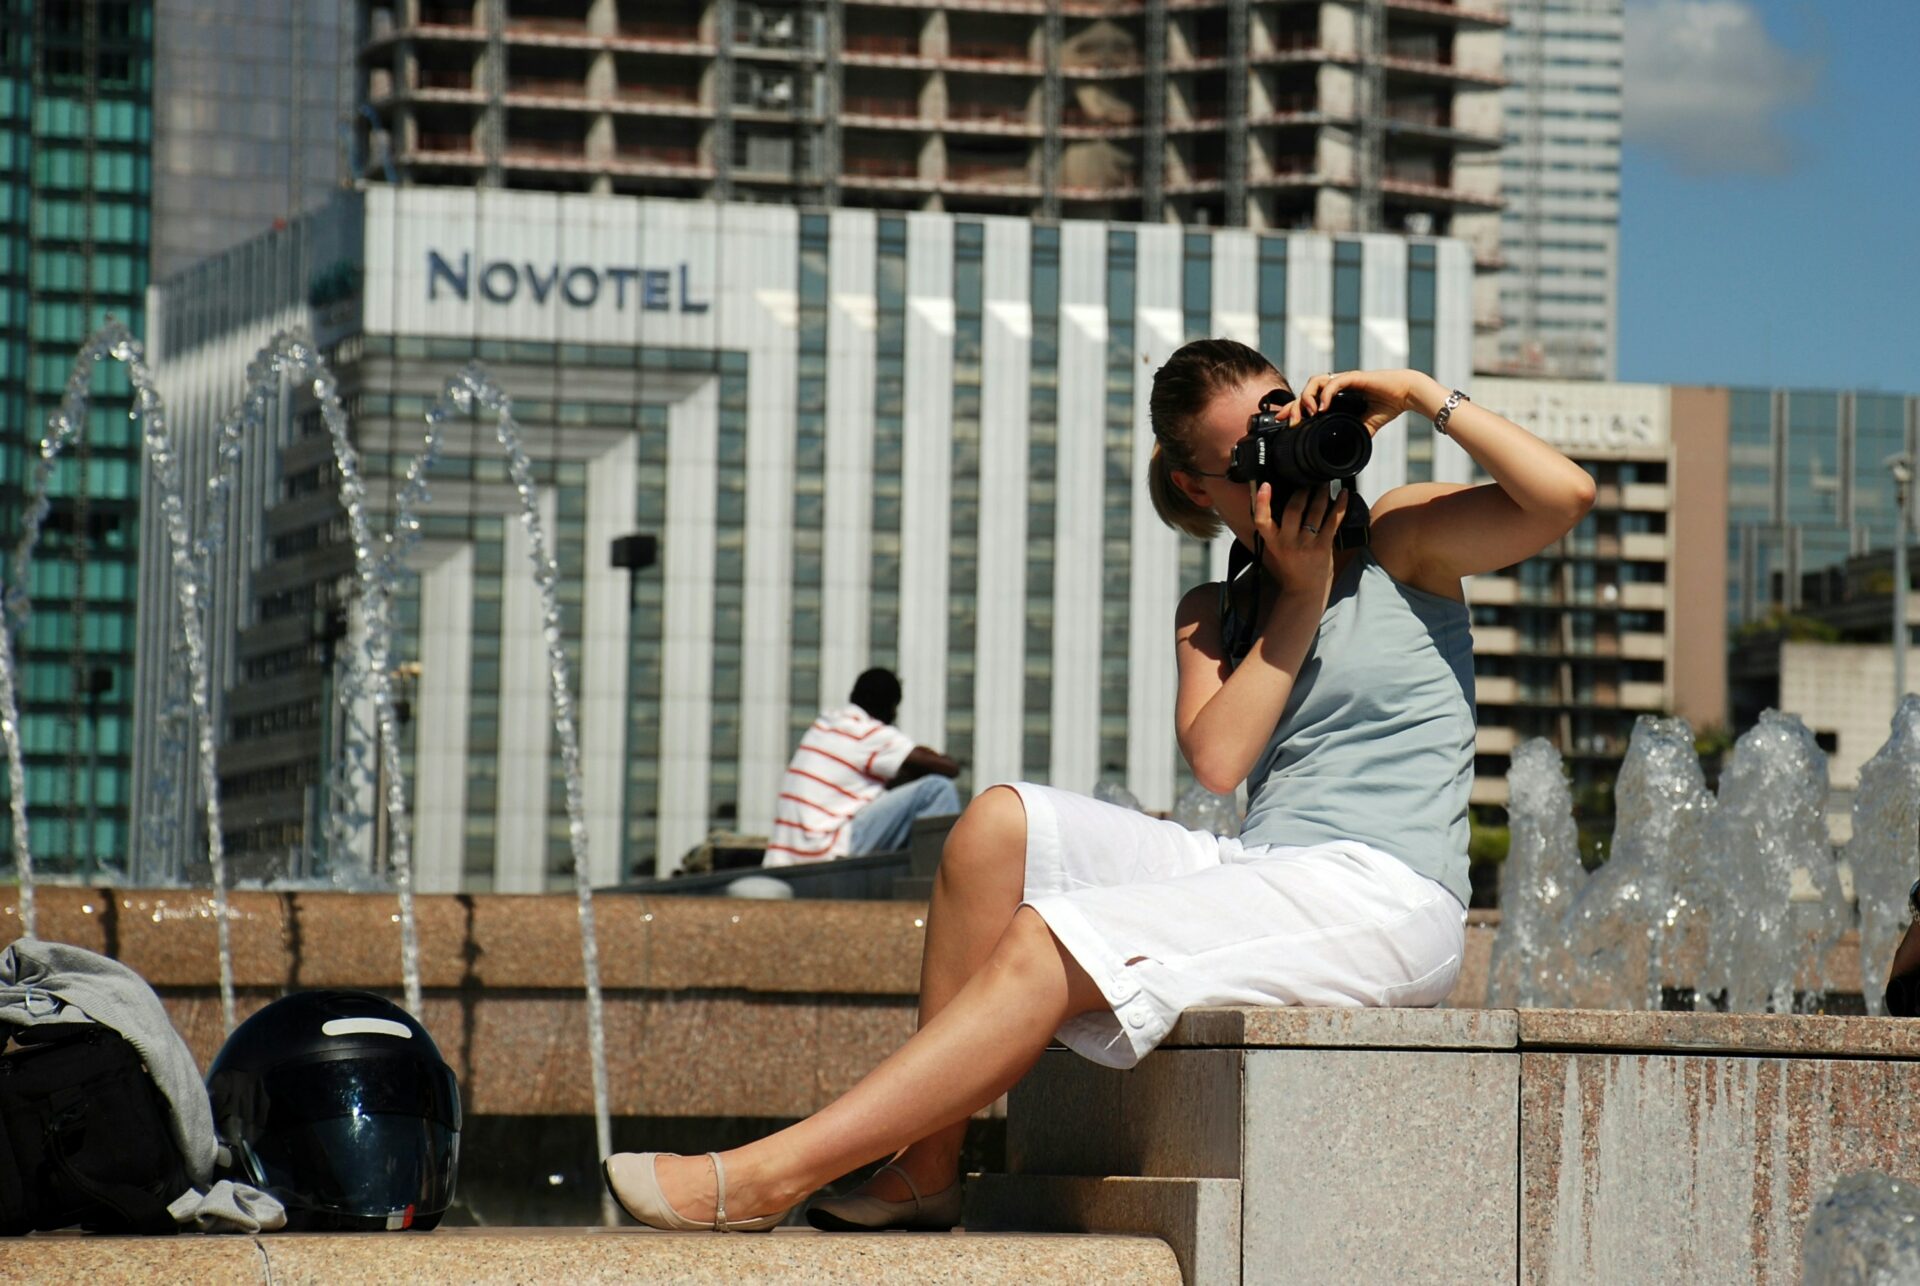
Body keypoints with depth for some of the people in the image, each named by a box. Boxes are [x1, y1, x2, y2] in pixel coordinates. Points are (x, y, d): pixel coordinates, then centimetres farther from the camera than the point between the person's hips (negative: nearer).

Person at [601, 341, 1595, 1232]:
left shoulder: (1400, 538, 6)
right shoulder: (1212, 615, 19)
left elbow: (1564, 495, -12)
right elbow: (1216, 759, -1)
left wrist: (1422, 396, -10)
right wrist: (1298, 598, -3)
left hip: (1385, 899, -7)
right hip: (1260, 869, 7)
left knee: (1047, 946, -23)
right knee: (1000, 827, -13)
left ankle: (762, 1179, -29)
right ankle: (924, 1167, -18)